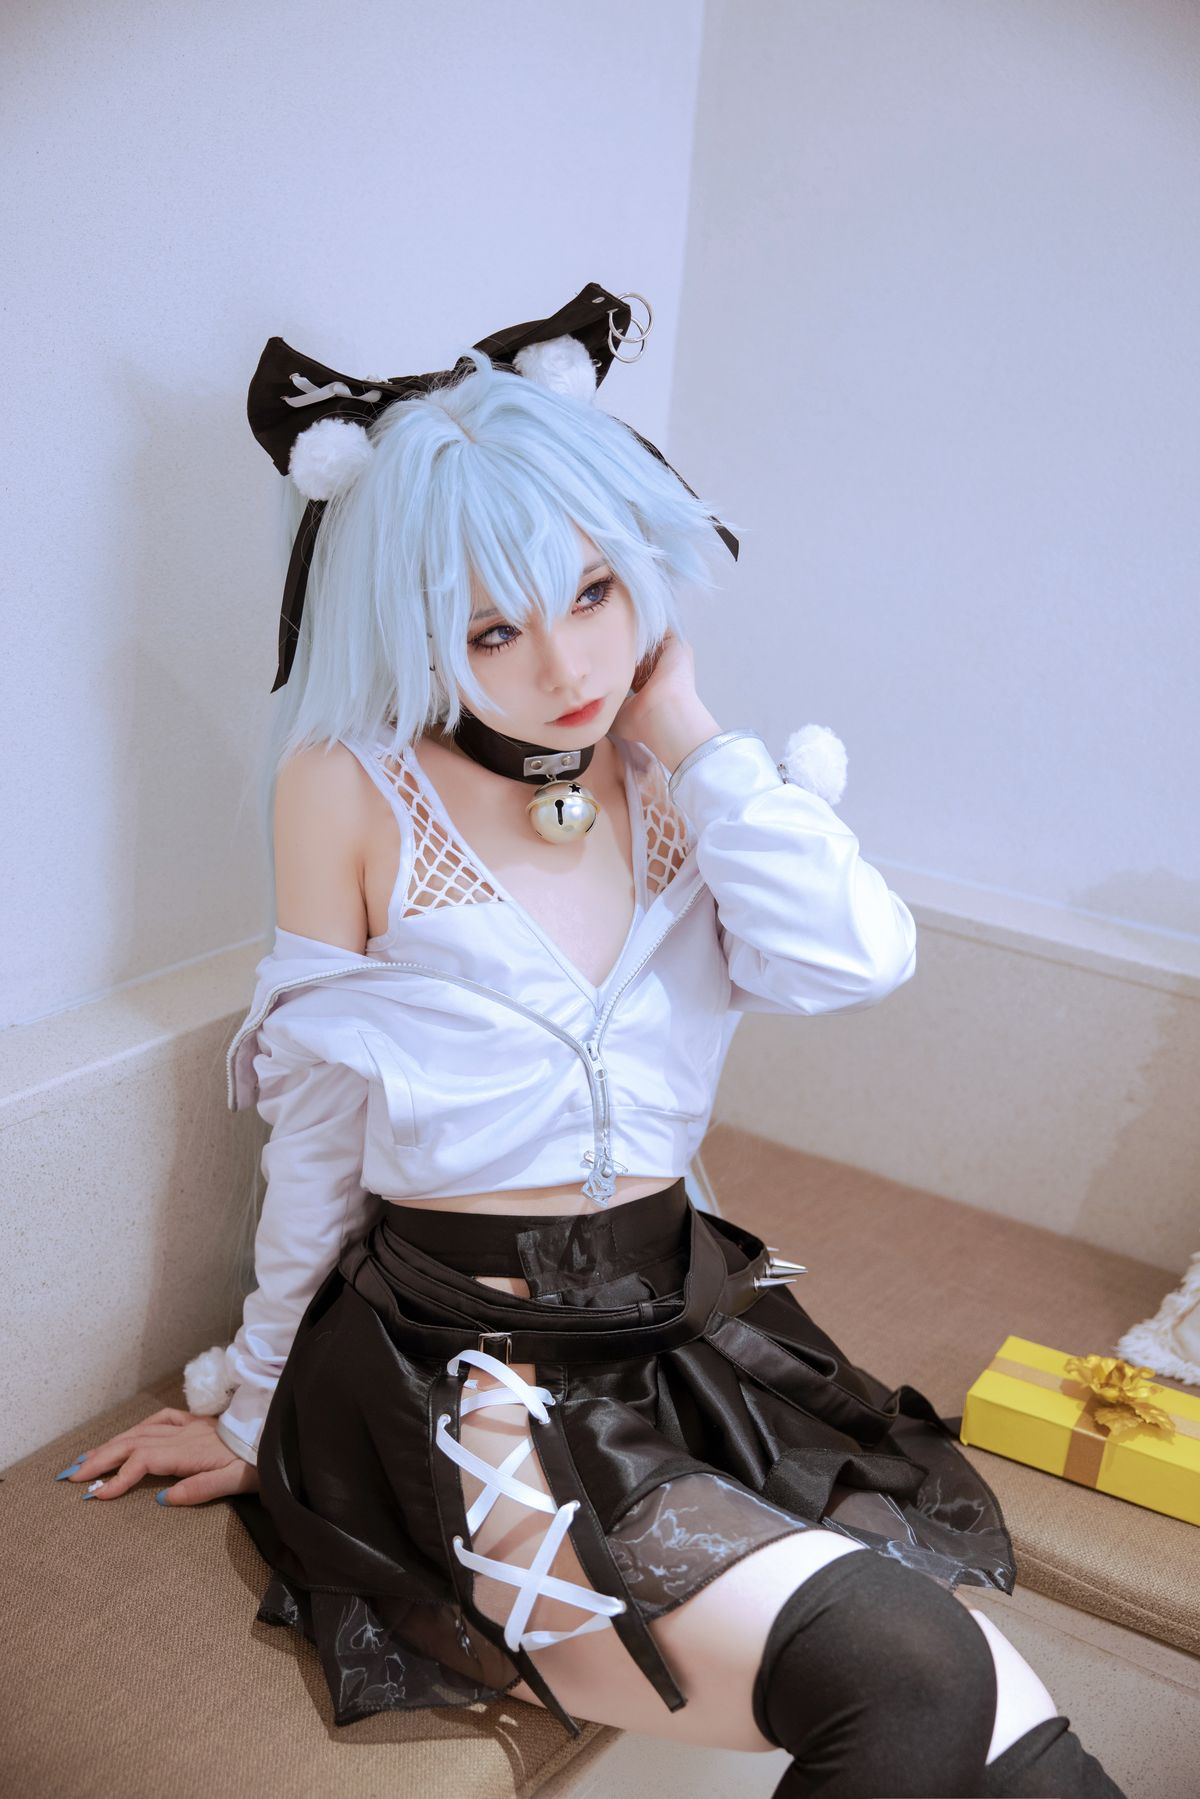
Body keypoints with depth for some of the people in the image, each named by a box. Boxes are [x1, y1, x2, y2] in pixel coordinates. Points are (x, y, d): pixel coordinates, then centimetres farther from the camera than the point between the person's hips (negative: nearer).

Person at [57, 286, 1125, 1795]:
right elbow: (317, 1141, 1)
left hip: (686, 1327, 4)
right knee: (906, 1677, -23)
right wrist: (256, 1405, 11)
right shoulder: (357, 788, -7)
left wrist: (685, 731, -9)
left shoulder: (673, 768, 4)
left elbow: (854, 961, -15)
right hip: (455, 1369, -4)